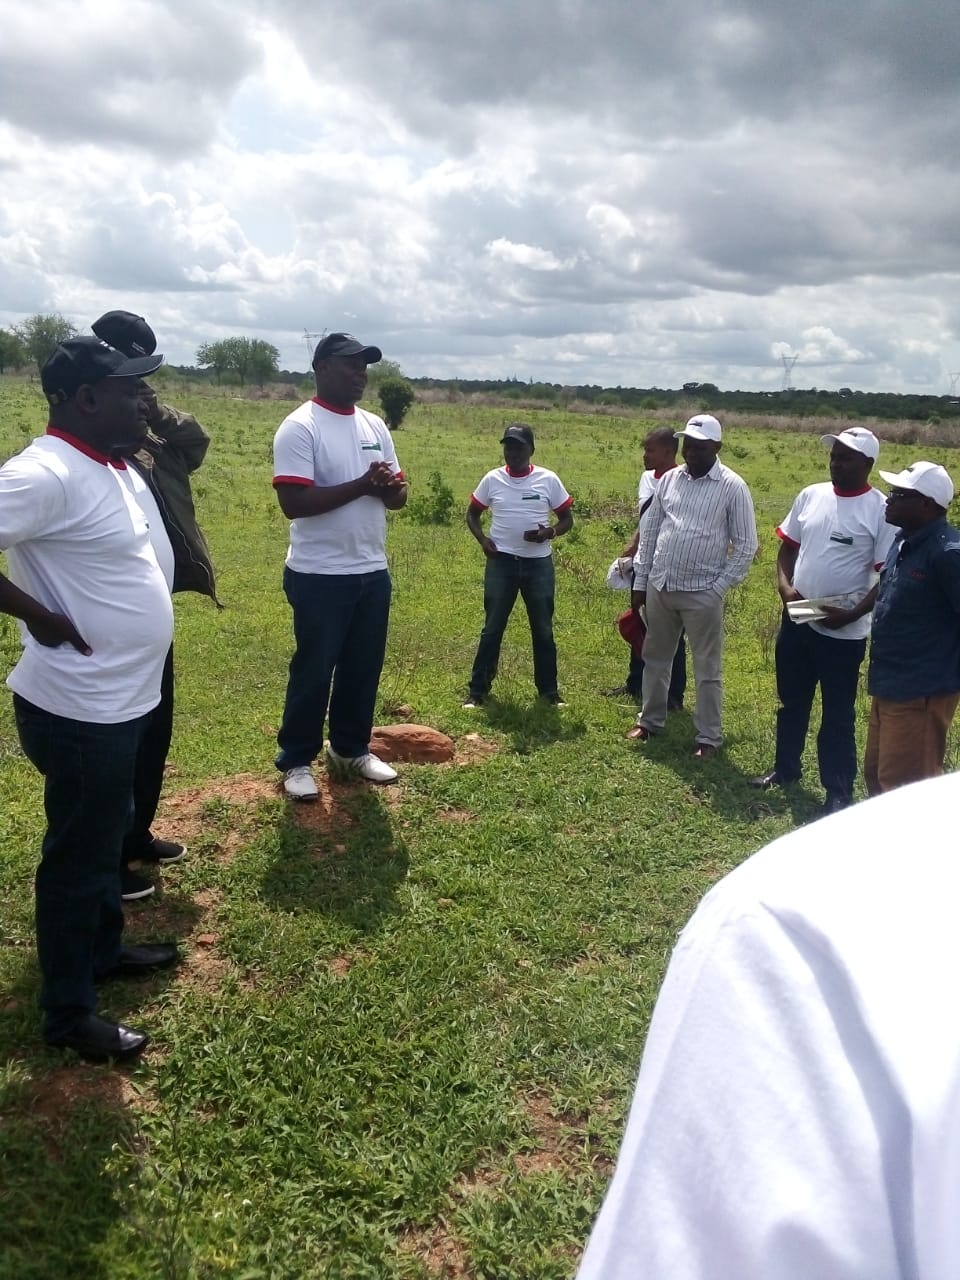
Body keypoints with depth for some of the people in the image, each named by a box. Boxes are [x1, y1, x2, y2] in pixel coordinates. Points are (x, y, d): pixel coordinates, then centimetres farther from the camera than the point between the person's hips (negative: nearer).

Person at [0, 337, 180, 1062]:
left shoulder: (110, 468, 7)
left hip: (119, 698, 10)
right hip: (81, 708, -10)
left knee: (107, 836, 25)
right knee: (79, 855, 6)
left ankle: (103, 950, 46)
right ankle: (68, 1012, 25)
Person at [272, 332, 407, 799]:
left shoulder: (374, 426, 10)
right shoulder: (299, 428, -12)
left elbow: (398, 496, 13)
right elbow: (293, 502, -21)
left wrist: (390, 487, -11)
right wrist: (362, 484, -24)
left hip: (373, 572, 7)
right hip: (320, 577, -7)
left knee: (364, 668, 15)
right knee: (313, 671, 4)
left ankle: (351, 750, 31)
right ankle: (296, 761, 19)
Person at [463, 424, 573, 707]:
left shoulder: (548, 479, -2)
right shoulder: (492, 479, 2)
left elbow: (567, 519, 4)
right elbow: (472, 514, 12)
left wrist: (549, 532, -17)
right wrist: (482, 539, -7)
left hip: (539, 563, 0)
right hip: (501, 562, 0)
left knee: (543, 630, 8)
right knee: (492, 629, 4)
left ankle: (549, 690, 20)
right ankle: (477, 690, 11)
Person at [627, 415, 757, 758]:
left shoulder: (732, 487, -8)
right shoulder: (670, 478, 5)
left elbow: (746, 545, -6)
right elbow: (649, 531, 10)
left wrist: (719, 587, -10)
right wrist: (640, 581, 8)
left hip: (702, 593, -5)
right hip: (659, 587, 5)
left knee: (707, 669, 5)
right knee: (655, 659, 17)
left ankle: (709, 737, 16)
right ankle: (649, 720, 34)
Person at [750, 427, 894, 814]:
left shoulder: (880, 510, -12)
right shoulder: (810, 495, 4)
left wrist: (853, 614, -21)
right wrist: (785, 586, -6)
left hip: (843, 633, -5)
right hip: (795, 621, 6)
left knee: (837, 715, 6)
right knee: (791, 703, 20)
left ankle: (839, 792, 20)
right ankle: (785, 768, 39)